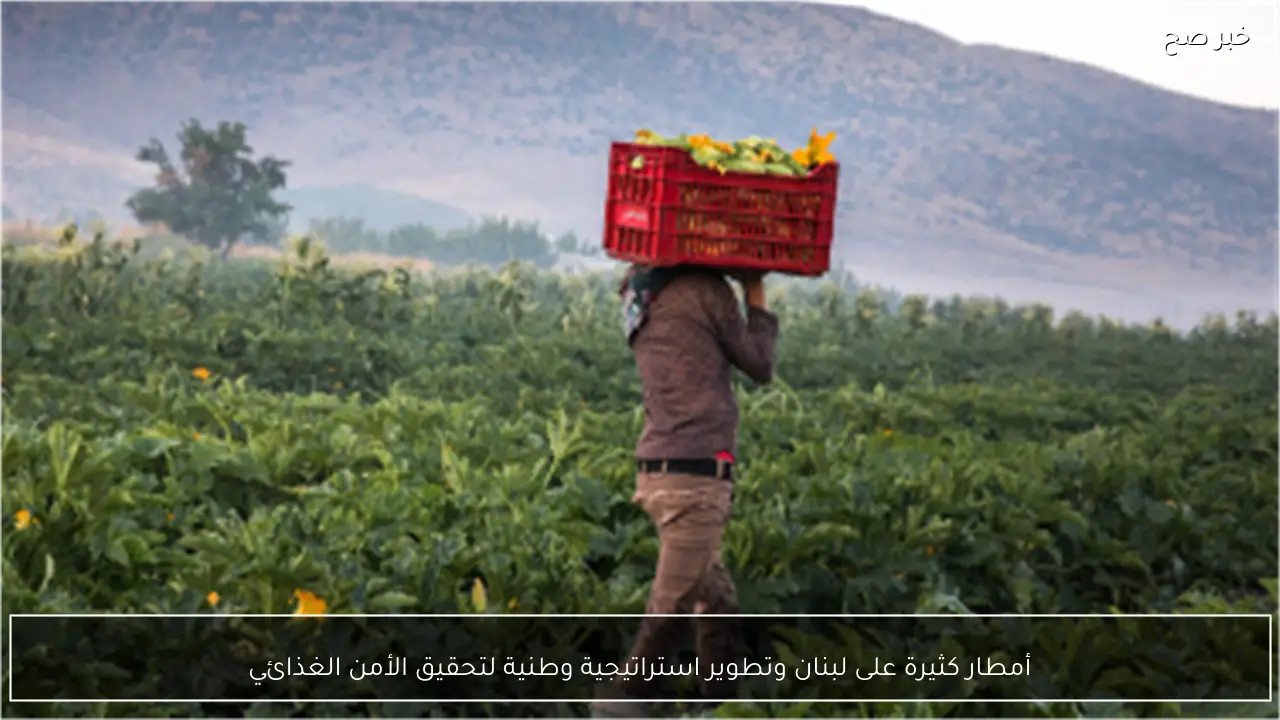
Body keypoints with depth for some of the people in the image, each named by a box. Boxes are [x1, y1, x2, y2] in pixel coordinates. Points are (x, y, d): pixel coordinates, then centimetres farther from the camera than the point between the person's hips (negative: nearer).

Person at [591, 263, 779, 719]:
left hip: (661, 472, 8)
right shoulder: (704, 289, -8)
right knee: (674, 608, -5)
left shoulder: (641, 297, 14)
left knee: (717, 600, 15)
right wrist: (757, 298, 13)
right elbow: (760, 367, 3)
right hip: (694, 477, -8)